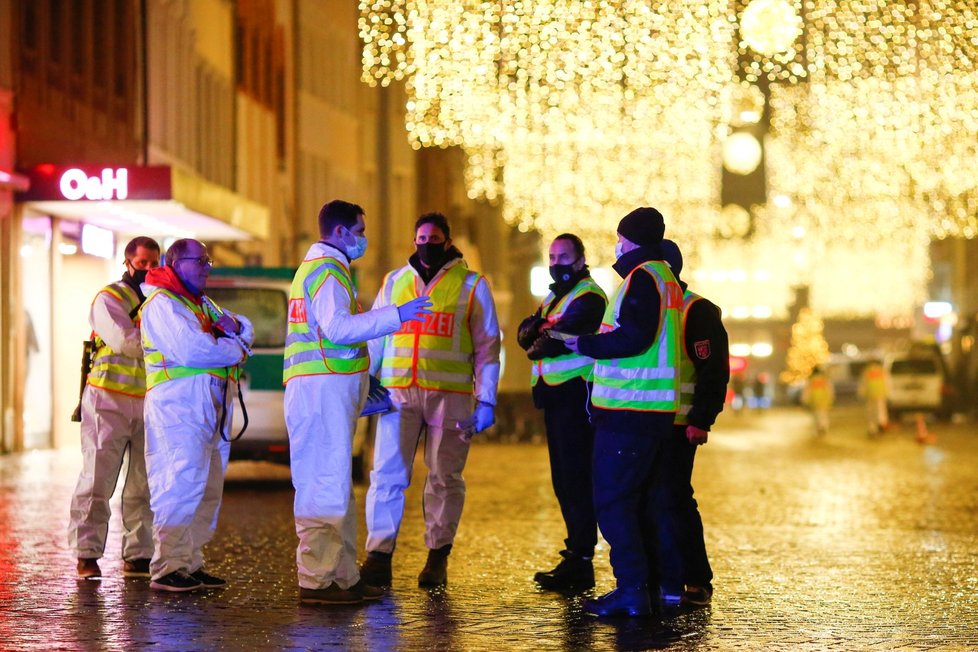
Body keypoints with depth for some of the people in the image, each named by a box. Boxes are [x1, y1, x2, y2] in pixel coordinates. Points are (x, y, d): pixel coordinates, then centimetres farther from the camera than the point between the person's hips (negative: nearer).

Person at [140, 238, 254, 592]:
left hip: (212, 409, 10)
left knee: (208, 489, 9)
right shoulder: (162, 303, -5)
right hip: (179, 402, -10)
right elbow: (192, 349, -19)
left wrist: (234, 326, 0)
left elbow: (248, 333, 24)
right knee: (181, 484, -16)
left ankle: (190, 563, 13)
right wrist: (235, 349, -3)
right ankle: (167, 568, -18)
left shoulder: (203, 304, 27)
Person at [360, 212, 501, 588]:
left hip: (450, 396, -2)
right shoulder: (394, 282, 16)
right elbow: (374, 338, 20)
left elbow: (487, 346, 6)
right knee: (386, 473, -6)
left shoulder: (472, 286, 8)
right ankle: (378, 557, -6)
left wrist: (486, 400, -1)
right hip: (397, 392, 2)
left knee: (444, 477, 2)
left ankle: (438, 558, 9)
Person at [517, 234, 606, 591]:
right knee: (563, 480, 11)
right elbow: (525, 333, 12)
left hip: (577, 396, -10)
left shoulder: (588, 296, -8)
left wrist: (537, 347, 0)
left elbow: (560, 338, -19)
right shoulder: (554, 297, 23)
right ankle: (575, 553, 16)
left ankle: (580, 560, -12)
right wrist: (535, 329, -9)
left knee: (576, 478, -12)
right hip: (556, 396, 10)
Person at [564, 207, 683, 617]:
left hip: (628, 411, -10)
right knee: (648, 497, 17)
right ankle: (668, 583, 21)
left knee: (612, 499, -8)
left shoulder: (642, 277, -12)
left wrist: (586, 344, -11)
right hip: (658, 409, 10)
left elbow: (633, 337, -23)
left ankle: (632, 590, -12)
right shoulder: (667, 279, 19)